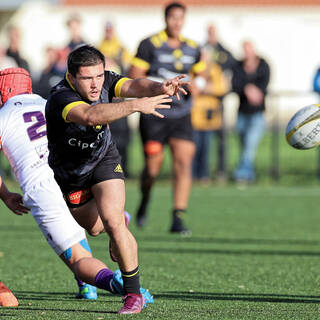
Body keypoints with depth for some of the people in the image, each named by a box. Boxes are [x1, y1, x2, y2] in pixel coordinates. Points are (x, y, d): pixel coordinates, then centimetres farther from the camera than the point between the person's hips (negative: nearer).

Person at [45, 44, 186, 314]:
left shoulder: (104, 82, -20)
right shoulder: (60, 99, -36)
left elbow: (134, 86, -37)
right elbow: (91, 116, -55)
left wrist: (159, 88, -60)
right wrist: (136, 105, -65)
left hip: (104, 160, 1)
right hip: (69, 175, -1)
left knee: (112, 222, -20)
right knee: (94, 227, 19)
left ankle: (133, 292, -10)